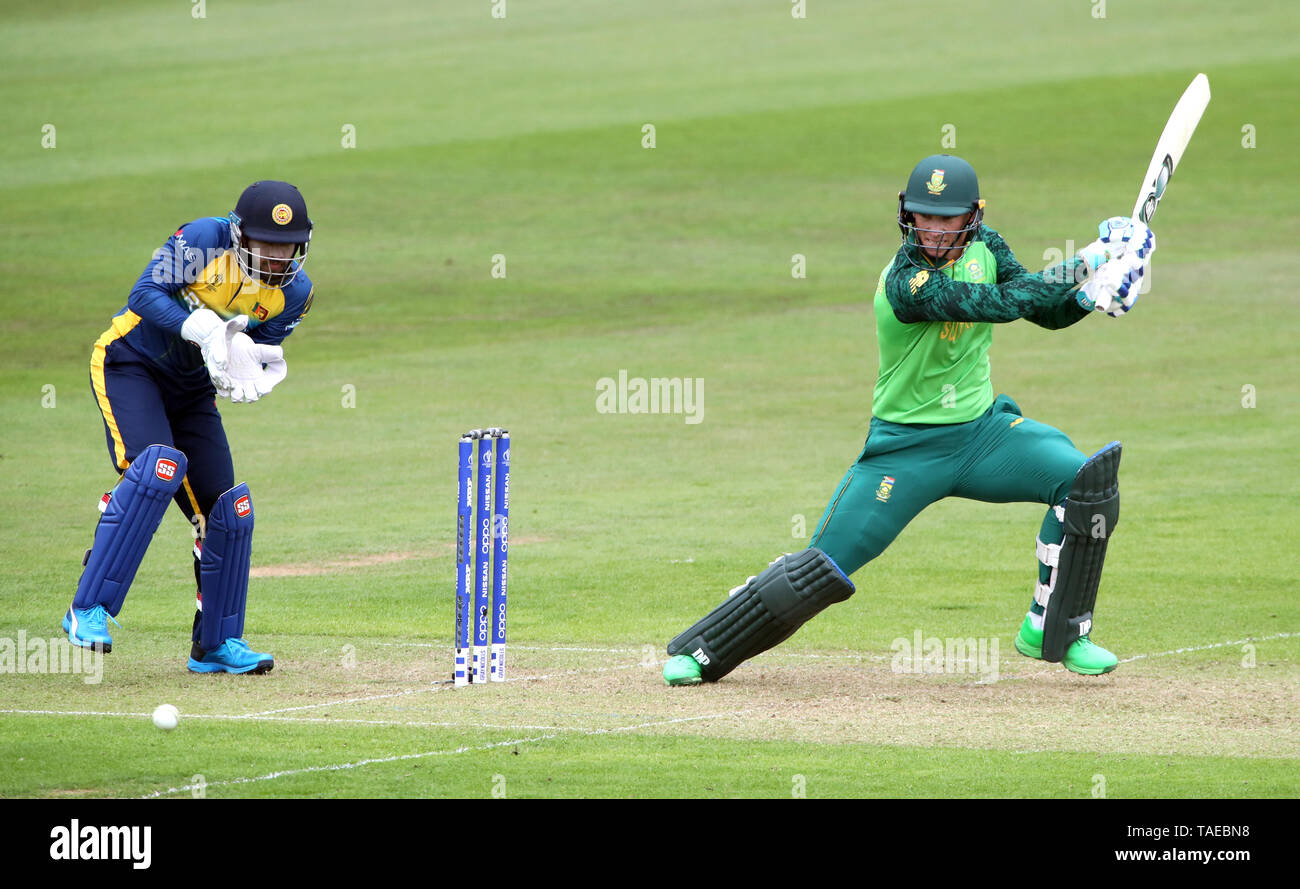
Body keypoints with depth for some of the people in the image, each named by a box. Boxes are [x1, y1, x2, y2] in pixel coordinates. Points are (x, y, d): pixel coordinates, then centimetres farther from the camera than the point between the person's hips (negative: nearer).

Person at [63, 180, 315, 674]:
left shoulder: (294, 293, -6)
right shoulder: (202, 239, -21)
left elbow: (263, 355, -2)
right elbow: (145, 295, -25)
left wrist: (247, 377, -26)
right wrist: (206, 330, -37)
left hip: (192, 391, 6)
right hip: (130, 365, -6)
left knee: (228, 508, 1)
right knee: (159, 467, -29)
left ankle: (217, 643, 18)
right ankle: (88, 610, -26)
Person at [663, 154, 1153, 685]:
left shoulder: (984, 247, -1)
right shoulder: (905, 282, -24)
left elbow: (1047, 312, 5)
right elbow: (999, 304, -32)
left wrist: (1089, 293, -15)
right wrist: (1080, 269, -27)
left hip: (982, 430, 6)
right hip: (906, 447, -6)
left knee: (1085, 478, -16)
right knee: (826, 565, -10)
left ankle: (1054, 631, 0)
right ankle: (703, 652, 9)